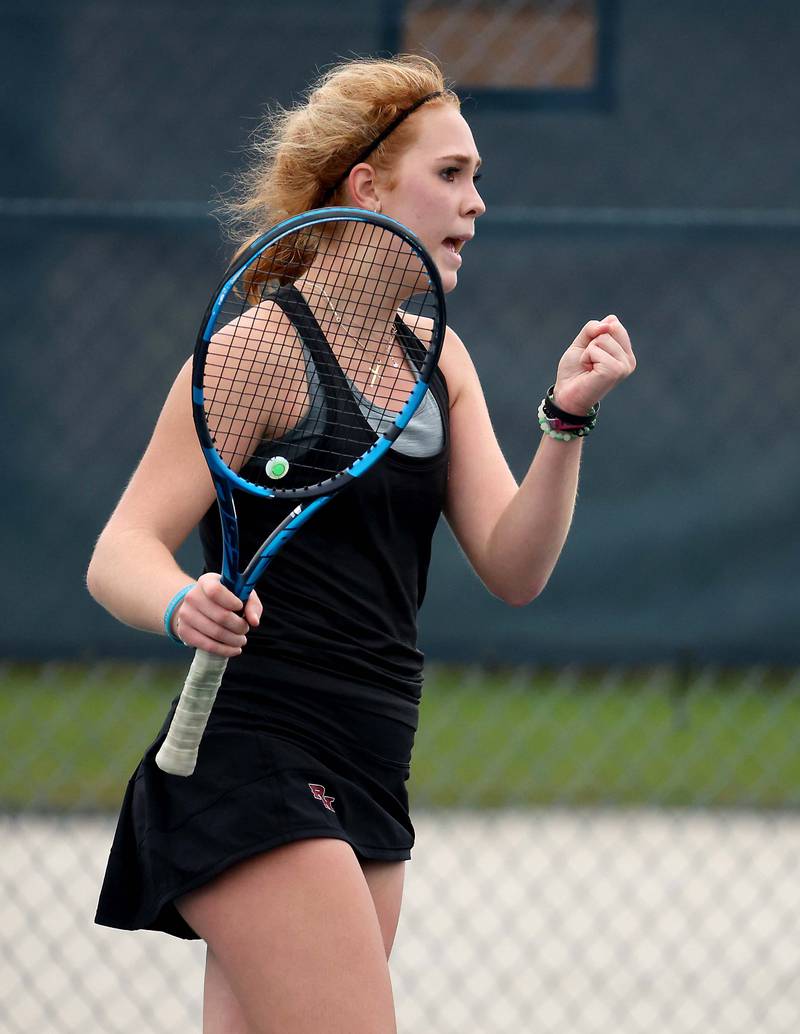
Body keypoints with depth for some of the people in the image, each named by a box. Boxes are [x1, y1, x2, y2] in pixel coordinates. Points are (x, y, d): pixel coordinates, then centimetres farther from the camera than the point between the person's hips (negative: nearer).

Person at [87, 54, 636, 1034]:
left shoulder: (437, 358, 14)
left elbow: (512, 568, 7)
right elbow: (119, 555, -11)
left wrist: (567, 420, -7)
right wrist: (186, 606, -32)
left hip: (363, 788, 8)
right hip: (252, 763, -8)